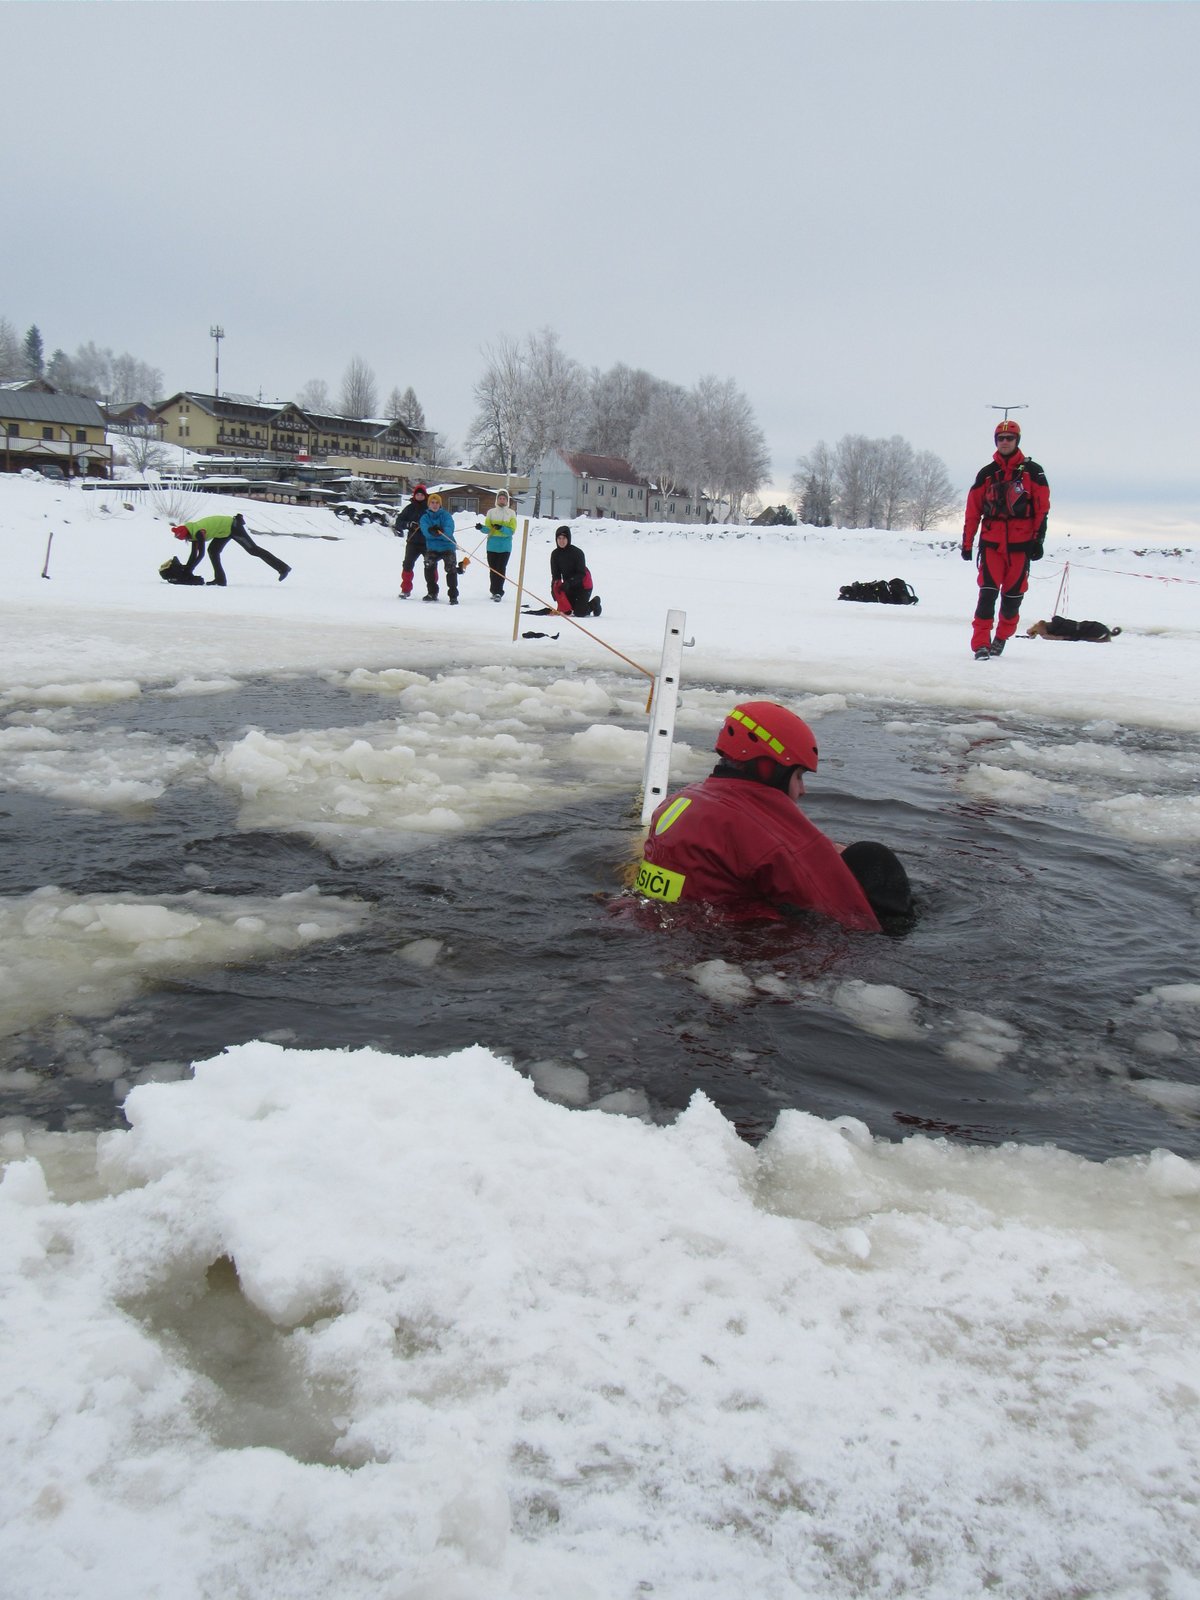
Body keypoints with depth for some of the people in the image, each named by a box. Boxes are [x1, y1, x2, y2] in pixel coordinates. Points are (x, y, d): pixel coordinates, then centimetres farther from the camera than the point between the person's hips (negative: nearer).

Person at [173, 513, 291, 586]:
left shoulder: (198, 532, -25)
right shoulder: (192, 531, 4)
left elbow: (201, 555, -28)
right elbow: (194, 555, 9)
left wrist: (189, 570, -24)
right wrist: (186, 568, 5)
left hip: (233, 527, -10)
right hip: (226, 530, 10)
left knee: (253, 550, -7)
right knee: (213, 550, 6)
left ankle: (283, 568, -5)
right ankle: (220, 579, 9)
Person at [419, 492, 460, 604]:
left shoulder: (446, 515, -2)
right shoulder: (425, 517, 3)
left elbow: (449, 529, -19)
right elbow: (424, 530, -16)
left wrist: (442, 531, -41)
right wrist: (430, 531, -39)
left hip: (447, 545, -2)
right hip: (432, 547, 2)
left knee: (451, 569, -13)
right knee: (429, 567, -16)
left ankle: (453, 596, -6)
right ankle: (432, 593, 2)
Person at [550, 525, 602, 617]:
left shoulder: (577, 552, -21)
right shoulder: (555, 554, -6)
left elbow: (581, 574, -23)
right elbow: (555, 574, -4)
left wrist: (569, 582, -38)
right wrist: (556, 583, -25)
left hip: (583, 585, -5)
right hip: (569, 585, 5)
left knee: (579, 613, -12)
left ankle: (594, 603, 17)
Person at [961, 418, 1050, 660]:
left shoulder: (1032, 472, 6)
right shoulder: (986, 473, 10)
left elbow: (1042, 509, 3)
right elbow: (973, 510, 11)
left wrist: (1038, 540, -4)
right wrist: (967, 543, 7)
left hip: (1020, 543, 0)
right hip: (991, 542, 0)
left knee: (1013, 594, 4)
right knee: (988, 592, -11)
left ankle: (1002, 637, 23)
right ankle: (981, 643, -14)